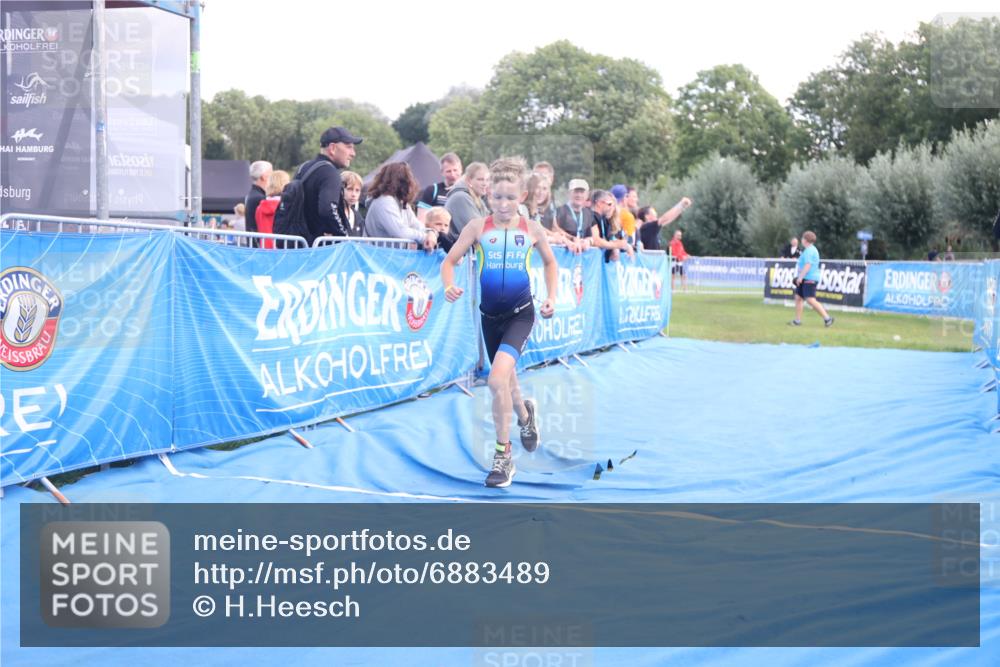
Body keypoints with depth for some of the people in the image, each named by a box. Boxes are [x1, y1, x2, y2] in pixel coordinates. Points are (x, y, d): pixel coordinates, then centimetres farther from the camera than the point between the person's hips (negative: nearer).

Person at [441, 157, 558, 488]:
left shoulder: (532, 229, -2)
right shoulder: (478, 227, -4)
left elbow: (550, 263, 16)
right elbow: (449, 261, -2)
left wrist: (551, 296, 5)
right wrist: (450, 286, -22)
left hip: (521, 314, -3)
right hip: (490, 315, 3)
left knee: (497, 379, -23)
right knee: (506, 380, 19)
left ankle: (503, 455, -9)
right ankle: (525, 415, 56)